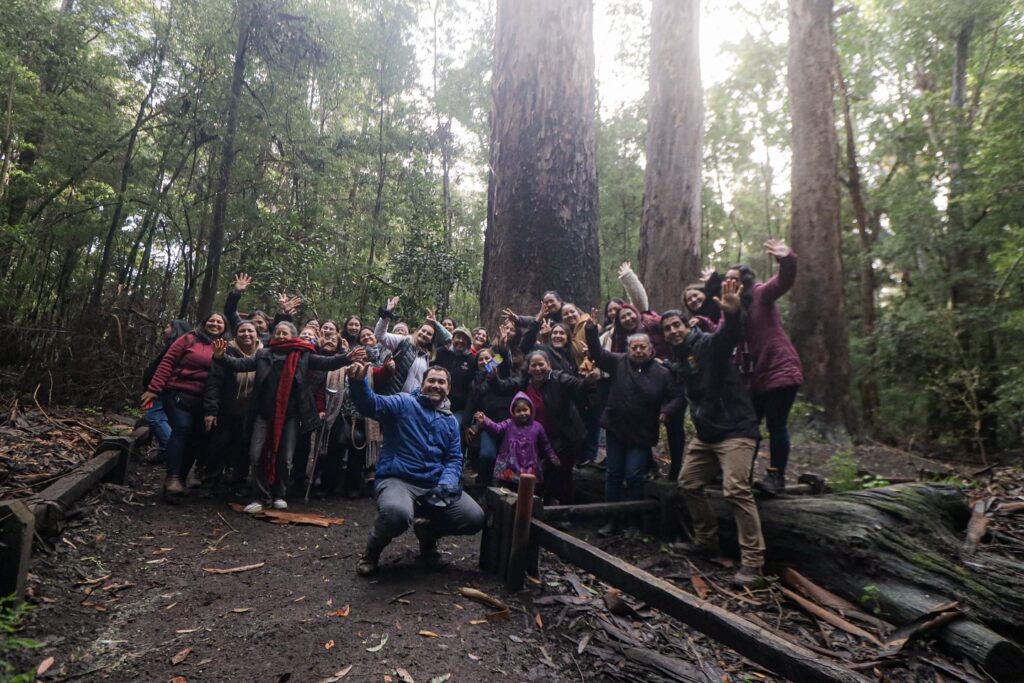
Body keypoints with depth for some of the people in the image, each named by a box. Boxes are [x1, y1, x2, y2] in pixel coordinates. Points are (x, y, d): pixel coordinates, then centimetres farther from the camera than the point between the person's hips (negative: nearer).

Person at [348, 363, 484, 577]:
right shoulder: (404, 403, 1)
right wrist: (358, 383, -40)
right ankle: (373, 549, 0)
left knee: (475, 518, -11)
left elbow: (454, 459, 12)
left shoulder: (450, 421, 17)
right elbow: (372, 404, -18)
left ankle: (428, 531, 20)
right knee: (397, 513, -39)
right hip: (398, 480, -5)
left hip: (436, 485, 5)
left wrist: (446, 484, -9)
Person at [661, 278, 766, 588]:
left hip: (735, 430, -9)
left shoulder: (707, 344, -12)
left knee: (736, 490, -19)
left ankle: (752, 562, -9)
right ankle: (707, 540, 31)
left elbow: (728, 336, -35)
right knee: (688, 483, 14)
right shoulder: (678, 360, 12)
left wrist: (732, 314, -53)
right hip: (705, 434, 9)